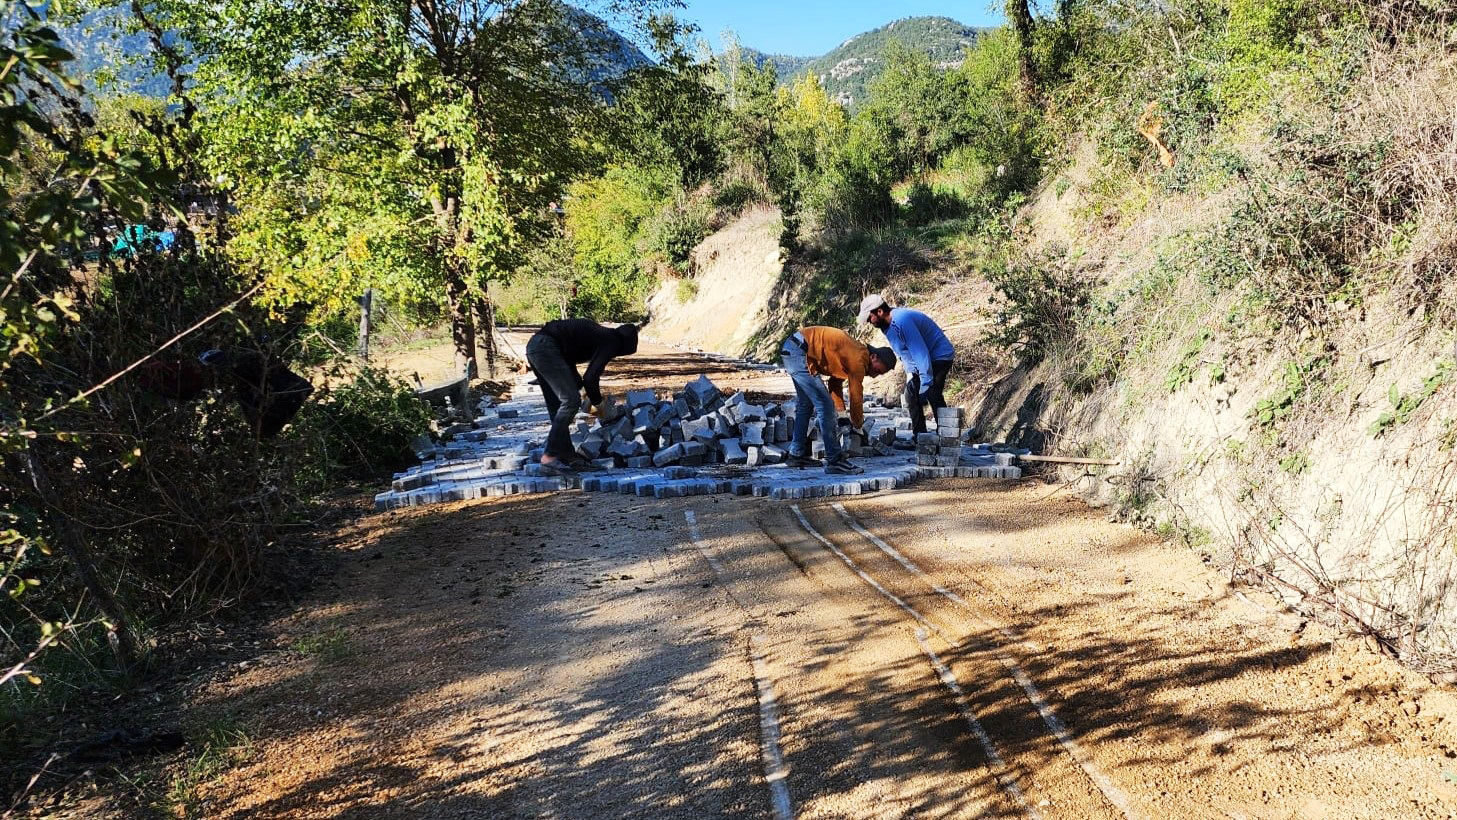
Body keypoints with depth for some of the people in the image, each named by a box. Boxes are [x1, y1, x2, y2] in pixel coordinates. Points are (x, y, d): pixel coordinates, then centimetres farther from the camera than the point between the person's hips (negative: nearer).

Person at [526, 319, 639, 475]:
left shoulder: (600, 334, 24)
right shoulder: (611, 342, -1)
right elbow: (590, 378, -8)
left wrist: (580, 385, 36)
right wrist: (597, 403, 7)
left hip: (534, 345, 10)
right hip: (546, 347, -10)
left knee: (557, 406, 14)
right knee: (571, 401, -8)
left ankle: (566, 456, 17)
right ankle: (549, 458, -10)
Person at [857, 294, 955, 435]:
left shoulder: (902, 320, -30)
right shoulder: (888, 324, 1)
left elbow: (920, 352, -31)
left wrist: (925, 385, -30)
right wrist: (910, 372, 0)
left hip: (939, 357, -10)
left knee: (933, 395, -20)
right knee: (911, 397, 6)